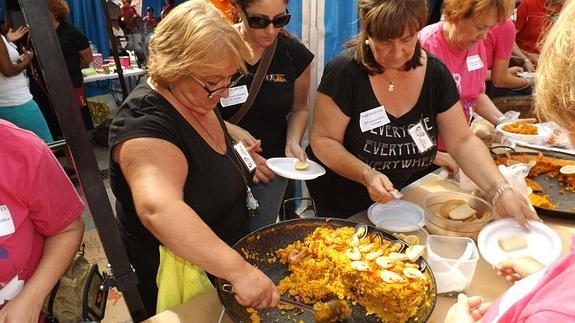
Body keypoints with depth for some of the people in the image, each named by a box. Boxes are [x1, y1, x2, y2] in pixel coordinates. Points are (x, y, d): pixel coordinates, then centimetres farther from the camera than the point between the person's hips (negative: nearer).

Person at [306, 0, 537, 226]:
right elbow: (323, 141, -20)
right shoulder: (345, 72, -23)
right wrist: (366, 174, -35)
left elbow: (462, 142, -10)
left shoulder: (435, 73, -10)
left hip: (402, 200, 4)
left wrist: (501, 190, -24)